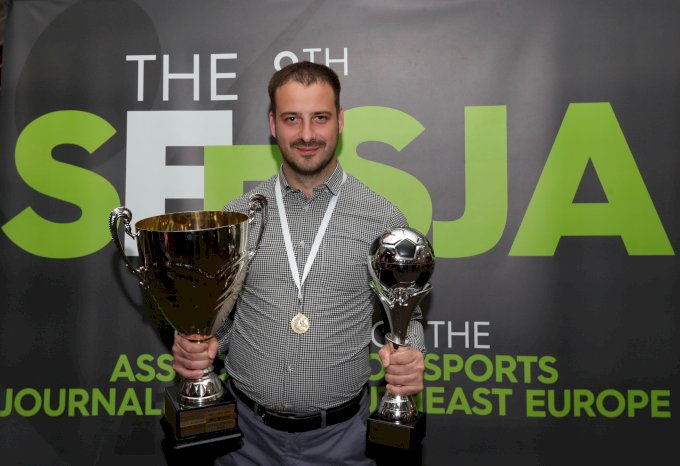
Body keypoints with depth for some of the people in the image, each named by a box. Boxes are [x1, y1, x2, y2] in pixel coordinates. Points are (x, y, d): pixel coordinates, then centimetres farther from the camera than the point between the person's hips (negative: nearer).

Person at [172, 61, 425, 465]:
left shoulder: (384, 218, -6)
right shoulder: (237, 215, -1)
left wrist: (409, 356, -18)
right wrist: (194, 346, -12)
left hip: (340, 432, -1)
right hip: (248, 429, 2)